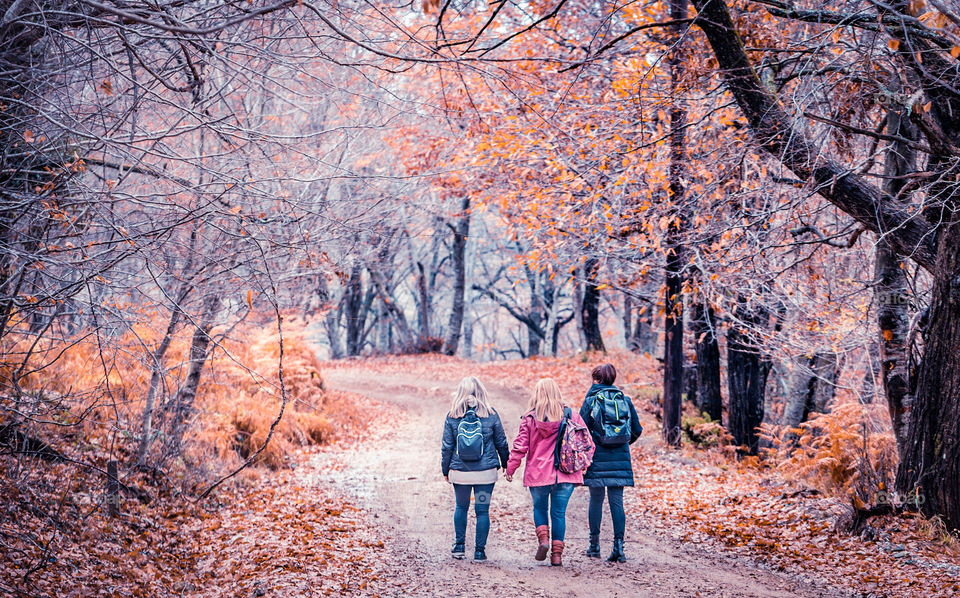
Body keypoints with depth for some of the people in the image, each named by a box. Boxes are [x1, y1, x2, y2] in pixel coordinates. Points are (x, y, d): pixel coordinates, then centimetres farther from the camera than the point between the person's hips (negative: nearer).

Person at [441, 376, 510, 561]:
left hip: (459, 471, 1)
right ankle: (479, 551, 6)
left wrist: (445, 469, 11)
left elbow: (447, 445, 0)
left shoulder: (452, 416, -4)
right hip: (486, 471, -1)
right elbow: (501, 442, 4)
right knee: (482, 510, 5)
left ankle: (459, 546, 19)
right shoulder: (490, 414, -4)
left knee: (461, 507, 18)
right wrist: (506, 462, 20)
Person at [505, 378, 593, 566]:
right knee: (559, 512, 8)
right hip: (566, 474, 1)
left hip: (538, 473, -1)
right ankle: (557, 554, 6)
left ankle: (543, 539, -2)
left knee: (539, 508, 19)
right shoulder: (572, 416, 0)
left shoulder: (530, 419, -5)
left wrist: (510, 467, 6)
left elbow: (520, 446, -4)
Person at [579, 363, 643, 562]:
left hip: (597, 458, -2)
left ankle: (594, 545, 16)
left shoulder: (591, 400, -3)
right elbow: (637, 430, 8)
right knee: (617, 501, 2)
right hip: (620, 459, 2)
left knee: (596, 499, 10)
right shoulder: (625, 400, 7)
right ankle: (618, 545, -7)